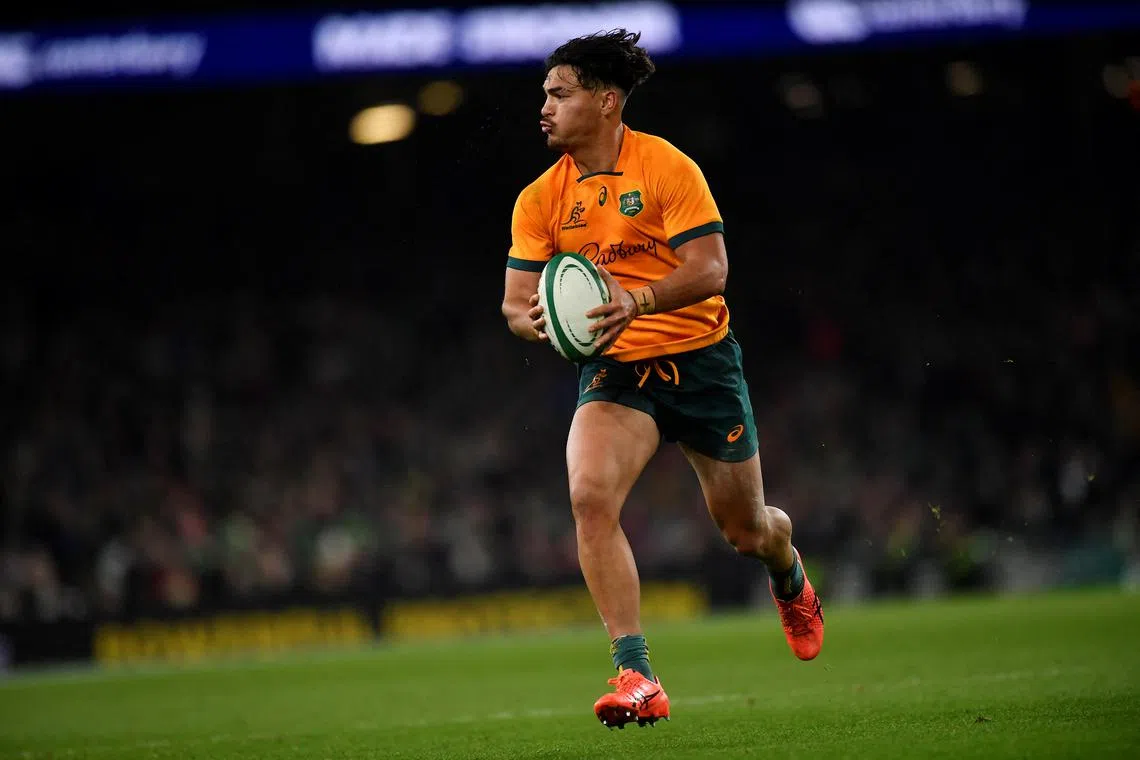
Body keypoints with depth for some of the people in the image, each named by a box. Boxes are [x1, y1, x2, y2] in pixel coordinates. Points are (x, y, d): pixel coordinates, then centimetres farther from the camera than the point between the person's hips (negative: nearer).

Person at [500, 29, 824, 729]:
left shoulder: (667, 168, -12)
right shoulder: (540, 200, 1)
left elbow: (711, 269, -19)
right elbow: (517, 298, 1)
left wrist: (638, 300, -36)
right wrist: (533, 317, -24)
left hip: (700, 359, -2)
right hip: (614, 370, 2)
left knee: (746, 529, 11)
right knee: (590, 497, -26)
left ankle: (789, 575, 51)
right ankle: (636, 677, -25)